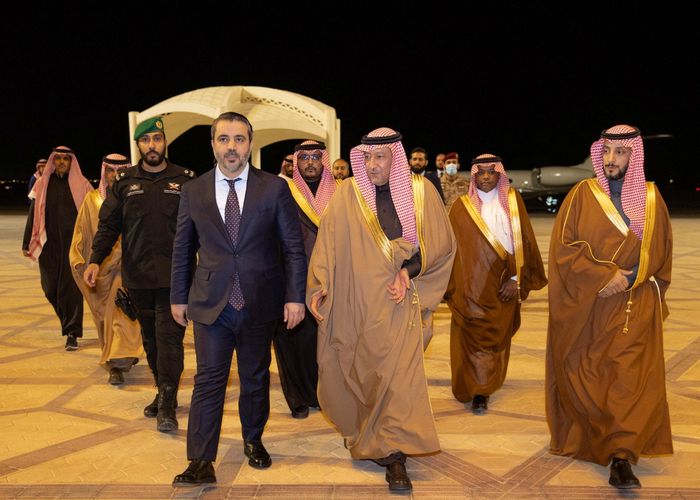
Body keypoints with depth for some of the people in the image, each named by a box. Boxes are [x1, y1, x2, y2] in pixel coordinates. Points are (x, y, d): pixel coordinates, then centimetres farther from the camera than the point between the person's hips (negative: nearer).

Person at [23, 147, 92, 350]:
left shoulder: (81, 185, 3)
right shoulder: (42, 184, 8)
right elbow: (33, 215, 9)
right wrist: (27, 243, 6)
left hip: (73, 243, -2)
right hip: (48, 243, 3)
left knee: (71, 288, -5)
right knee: (51, 288, 6)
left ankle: (72, 333, 1)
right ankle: (69, 322, 31)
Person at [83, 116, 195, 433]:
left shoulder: (185, 180, 2)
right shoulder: (124, 182, 9)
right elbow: (108, 225, 8)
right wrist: (95, 260, -4)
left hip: (174, 276, -3)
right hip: (138, 276, 3)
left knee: (169, 336, -7)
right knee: (150, 338, 13)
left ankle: (167, 405, -1)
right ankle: (163, 393, 27)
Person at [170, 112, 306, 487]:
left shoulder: (274, 188, -3)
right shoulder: (194, 191, 3)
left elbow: (293, 247, -2)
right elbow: (182, 250, 10)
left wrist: (295, 296, -6)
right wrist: (178, 297, 10)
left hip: (260, 301, 0)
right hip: (210, 302, 0)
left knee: (256, 378, 14)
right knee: (208, 380, -1)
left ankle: (253, 440, 35)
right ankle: (201, 463, 7)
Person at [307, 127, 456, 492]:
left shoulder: (420, 191, 2)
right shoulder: (347, 193, 0)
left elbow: (441, 242, 6)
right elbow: (327, 242, -1)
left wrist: (409, 269, -7)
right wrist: (318, 286, -11)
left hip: (396, 302, 0)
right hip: (353, 301, 1)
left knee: (397, 372, -5)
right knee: (354, 371, 11)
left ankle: (393, 454, 6)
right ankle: (358, 429, 38)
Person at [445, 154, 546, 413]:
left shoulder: (513, 200, 4)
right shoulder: (462, 207, 1)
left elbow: (524, 240, 2)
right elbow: (453, 248, 0)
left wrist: (516, 278, -6)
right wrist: (454, 287, -4)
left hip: (504, 285, 2)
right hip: (472, 286, -2)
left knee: (498, 336, 12)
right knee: (474, 336, -2)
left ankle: (484, 387, 30)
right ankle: (478, 391, 9)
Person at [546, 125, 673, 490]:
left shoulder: (651, 197, 7)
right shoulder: (582, 194, 1)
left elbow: (659, 254, 11)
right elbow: (563, 246, -7)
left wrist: (627, 279, -5)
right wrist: (605, 276, -15)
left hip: (634, 307, 1)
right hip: (585, 307, -1)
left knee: (632, 376, -9)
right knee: (582, 375, 7)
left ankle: (621, 457, -5)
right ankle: (582, 438, 28)